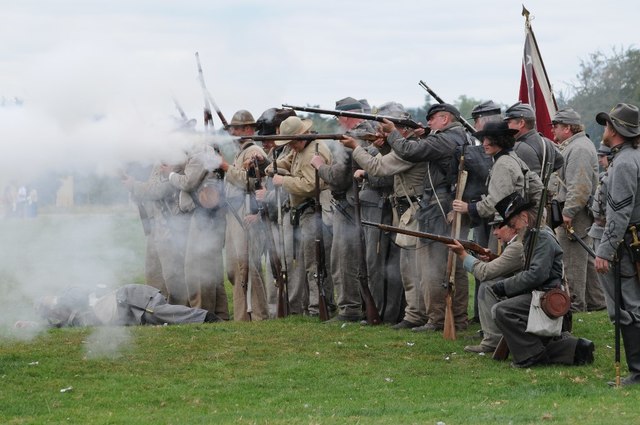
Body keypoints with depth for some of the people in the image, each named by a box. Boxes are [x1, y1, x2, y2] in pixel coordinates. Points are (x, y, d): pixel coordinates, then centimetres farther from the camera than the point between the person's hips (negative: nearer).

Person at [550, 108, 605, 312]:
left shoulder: (578, 149, -17)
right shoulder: (571, 146, 18)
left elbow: (580, 187, -25)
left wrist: (568, 212, -26)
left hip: (574, 216, -11)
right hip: (575, 212, 11)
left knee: (573, 260, -6)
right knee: (585, 257, 15)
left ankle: (575, 302, -2)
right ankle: (595, 300, 21)